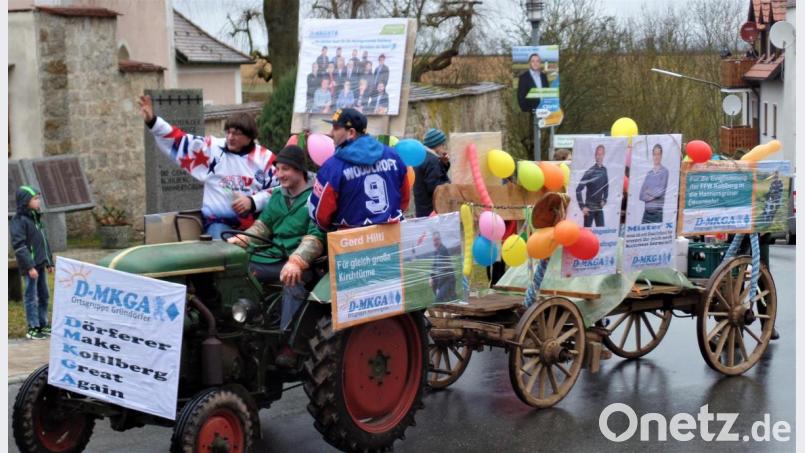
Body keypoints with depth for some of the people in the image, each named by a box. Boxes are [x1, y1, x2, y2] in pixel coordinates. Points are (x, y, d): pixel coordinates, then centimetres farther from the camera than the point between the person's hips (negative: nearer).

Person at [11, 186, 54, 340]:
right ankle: (32, 329, 2)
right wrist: (30, 266, -22)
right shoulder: (18, 220, -13)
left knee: (43, 296, 14)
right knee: (32, 297, -3)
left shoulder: (36, 218, 15)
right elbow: (19, 245, -18)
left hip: (40, 264, 9)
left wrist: (49, 262, 21)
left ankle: (43, 325, 24)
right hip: (30, 266, -9)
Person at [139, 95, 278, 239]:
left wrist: (253, 202, -10)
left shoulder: (264, 157, 5)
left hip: (257, 222, 0)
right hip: (220, 222, 0)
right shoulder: (213, 148, 7)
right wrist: (152, 121, -7)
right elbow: (178, 141, 3)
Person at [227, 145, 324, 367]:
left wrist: (296, 262, -31)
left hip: (302, 263, -7)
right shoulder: (277, 196, 19)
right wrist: (242, 238, -4)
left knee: (293, 281, -38)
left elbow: (316, 237, -16)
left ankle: (289, 343, -40)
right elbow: (263, 225, 16)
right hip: (274, 257, 7)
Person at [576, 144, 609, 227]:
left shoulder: (604, 170, 2)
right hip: (589, 208, -5)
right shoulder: (589, 172, -16)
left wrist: (604, 200, 6)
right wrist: (582, 207, -19)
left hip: (599, 208, 5)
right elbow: (578, 190, -18)